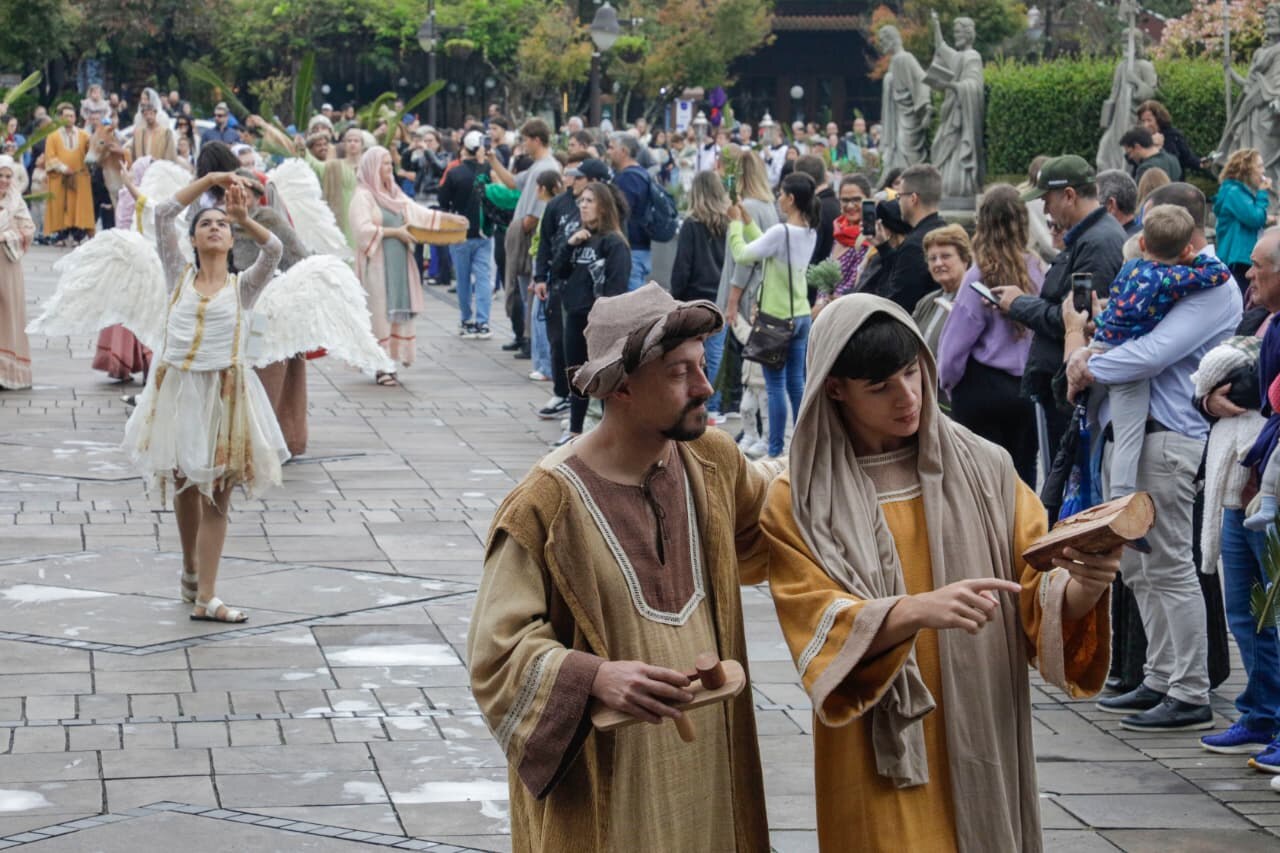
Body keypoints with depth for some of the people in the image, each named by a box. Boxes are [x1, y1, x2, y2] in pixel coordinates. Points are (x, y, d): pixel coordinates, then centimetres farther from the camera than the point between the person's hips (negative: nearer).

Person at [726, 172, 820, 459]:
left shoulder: (782, 232, -20)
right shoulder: (810, 232, 6)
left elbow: (742, 254, -14)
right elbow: (765, 246, 14)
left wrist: (736, 222, -1)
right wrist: (746, 220, 15)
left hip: (776, 317, -8)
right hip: (801, 315, 8)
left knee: (776, 385, -2)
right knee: (796, 383, 13)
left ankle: (775, 450, 1)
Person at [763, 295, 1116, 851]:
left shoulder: (984, 470, 1)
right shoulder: (800, 502, -4)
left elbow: (1043, 593, -2)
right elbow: (821, 629, -14)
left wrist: (1083, 586, -25)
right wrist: (917, 610, -32)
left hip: (979, 744, 2)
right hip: (879, 759, -2)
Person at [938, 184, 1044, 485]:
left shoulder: (982, 275, -14)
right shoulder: (1038, 270, -5)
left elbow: (955, 343, -8)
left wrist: (948, 382, 9)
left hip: (983, 389, -4)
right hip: (1027, 387, 4)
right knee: (1022, 474, 12)